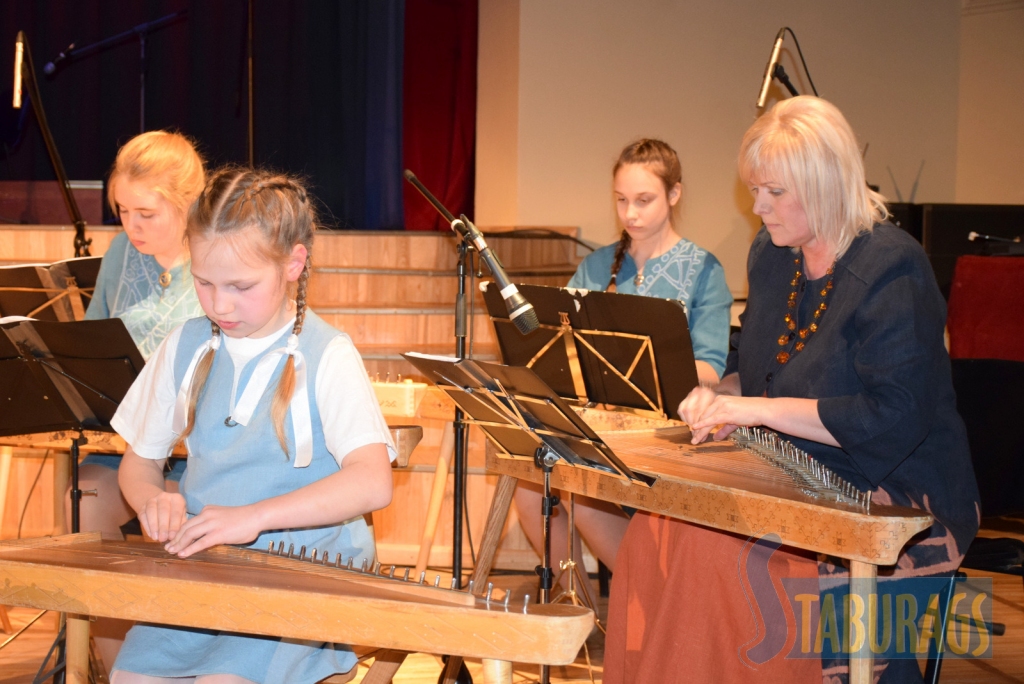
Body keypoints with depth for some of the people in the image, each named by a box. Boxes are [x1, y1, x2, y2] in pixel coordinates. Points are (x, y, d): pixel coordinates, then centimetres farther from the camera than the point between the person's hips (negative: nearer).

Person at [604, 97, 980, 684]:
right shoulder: (772, 255, 9)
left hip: (895, 499, -7)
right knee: (659, 528, -15)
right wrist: (722, 398, -1)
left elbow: (894, 419, -23)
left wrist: (758, 409, -21)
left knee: (720, 543, -28)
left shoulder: (892, 271, -16)